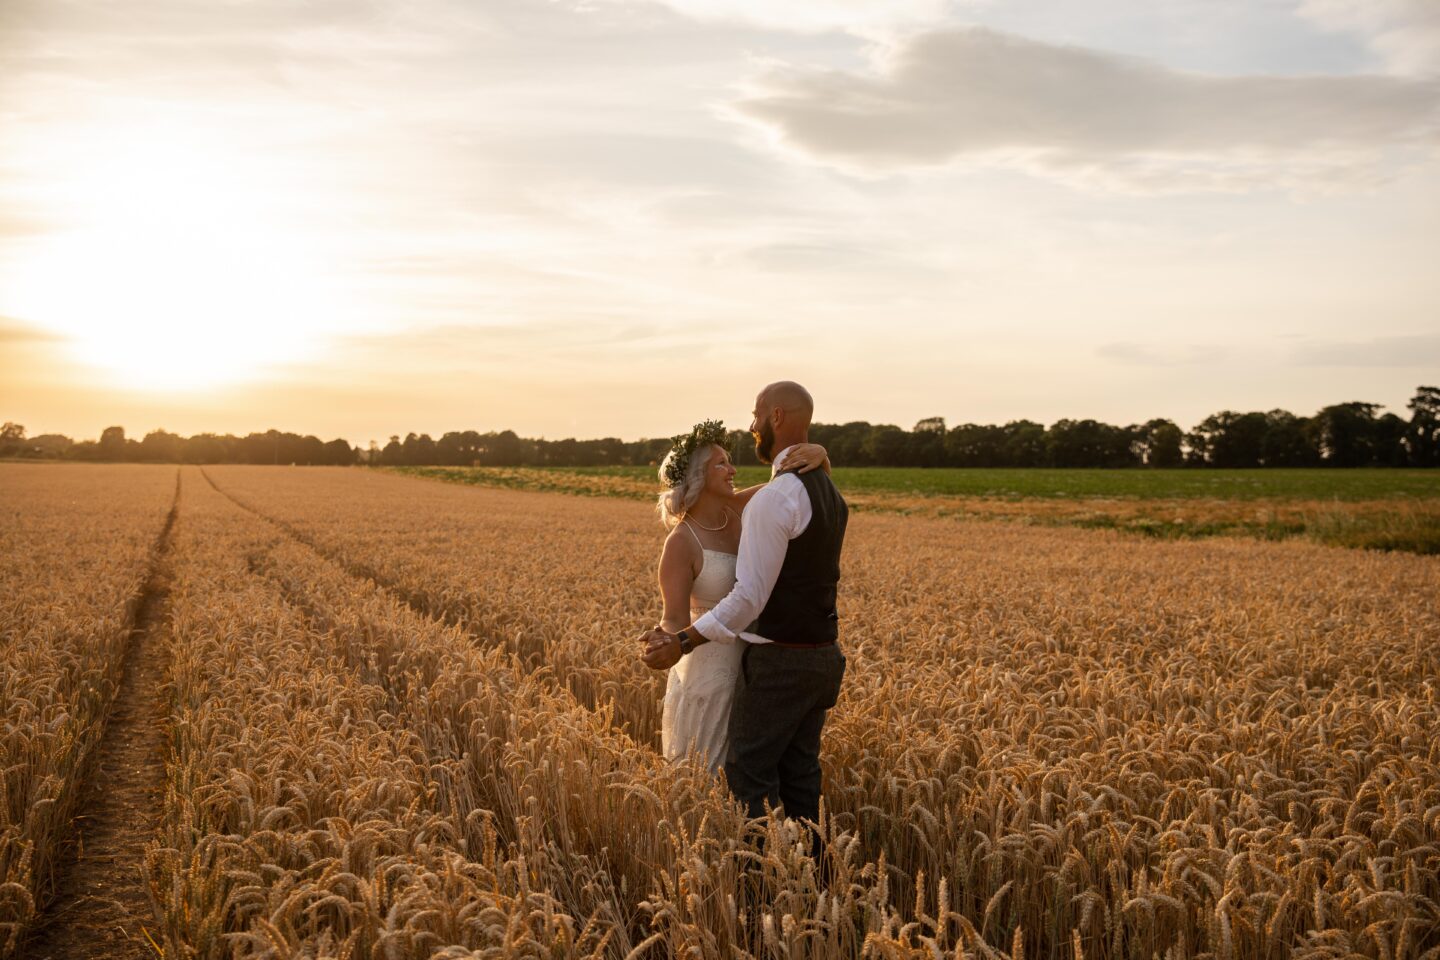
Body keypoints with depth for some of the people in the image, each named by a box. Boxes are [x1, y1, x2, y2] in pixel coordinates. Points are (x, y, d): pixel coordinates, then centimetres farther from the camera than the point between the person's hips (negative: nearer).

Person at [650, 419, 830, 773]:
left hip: (748, 668, 7)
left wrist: (818, 453, -25)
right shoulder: (681, 543, -19)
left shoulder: (739, 507, -2)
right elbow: (674, 619, -21)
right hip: (710, 674, -7)